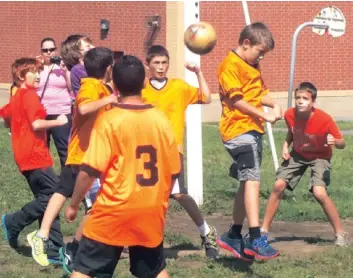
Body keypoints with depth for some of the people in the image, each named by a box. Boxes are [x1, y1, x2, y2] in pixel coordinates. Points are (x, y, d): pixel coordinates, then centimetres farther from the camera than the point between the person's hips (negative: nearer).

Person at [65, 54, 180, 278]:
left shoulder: (109, 120, -13)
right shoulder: (161, 120, 1)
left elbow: (90, 171, -15)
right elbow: (173, 171, 7)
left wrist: (74, 205, -2)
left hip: (114, 212, -4)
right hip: (151, 213, 4)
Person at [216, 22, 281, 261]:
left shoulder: (252, 66, 18)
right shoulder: (230, 65, -11)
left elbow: (259, 93, 19)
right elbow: (236, 100, -16)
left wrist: (274, 104, -2)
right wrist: (263, 115, -16)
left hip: (253, 130, 10)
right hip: (239, 130, -10)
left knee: (247, 183, 15)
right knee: (252, 181, -19)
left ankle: (234, 236, 26)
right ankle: (255, 239, -25)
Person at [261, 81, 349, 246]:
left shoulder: (324, 120, -30)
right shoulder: (290, 115, -18)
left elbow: (342, 143, -20)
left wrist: (334, 142, -42)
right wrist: (286, 145, -10)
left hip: (319, 157, -4)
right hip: (298, 154, 4)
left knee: (319, 193, -24)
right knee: (278, 186, -7)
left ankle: (340, 234, -8)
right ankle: (264, 230, 8)